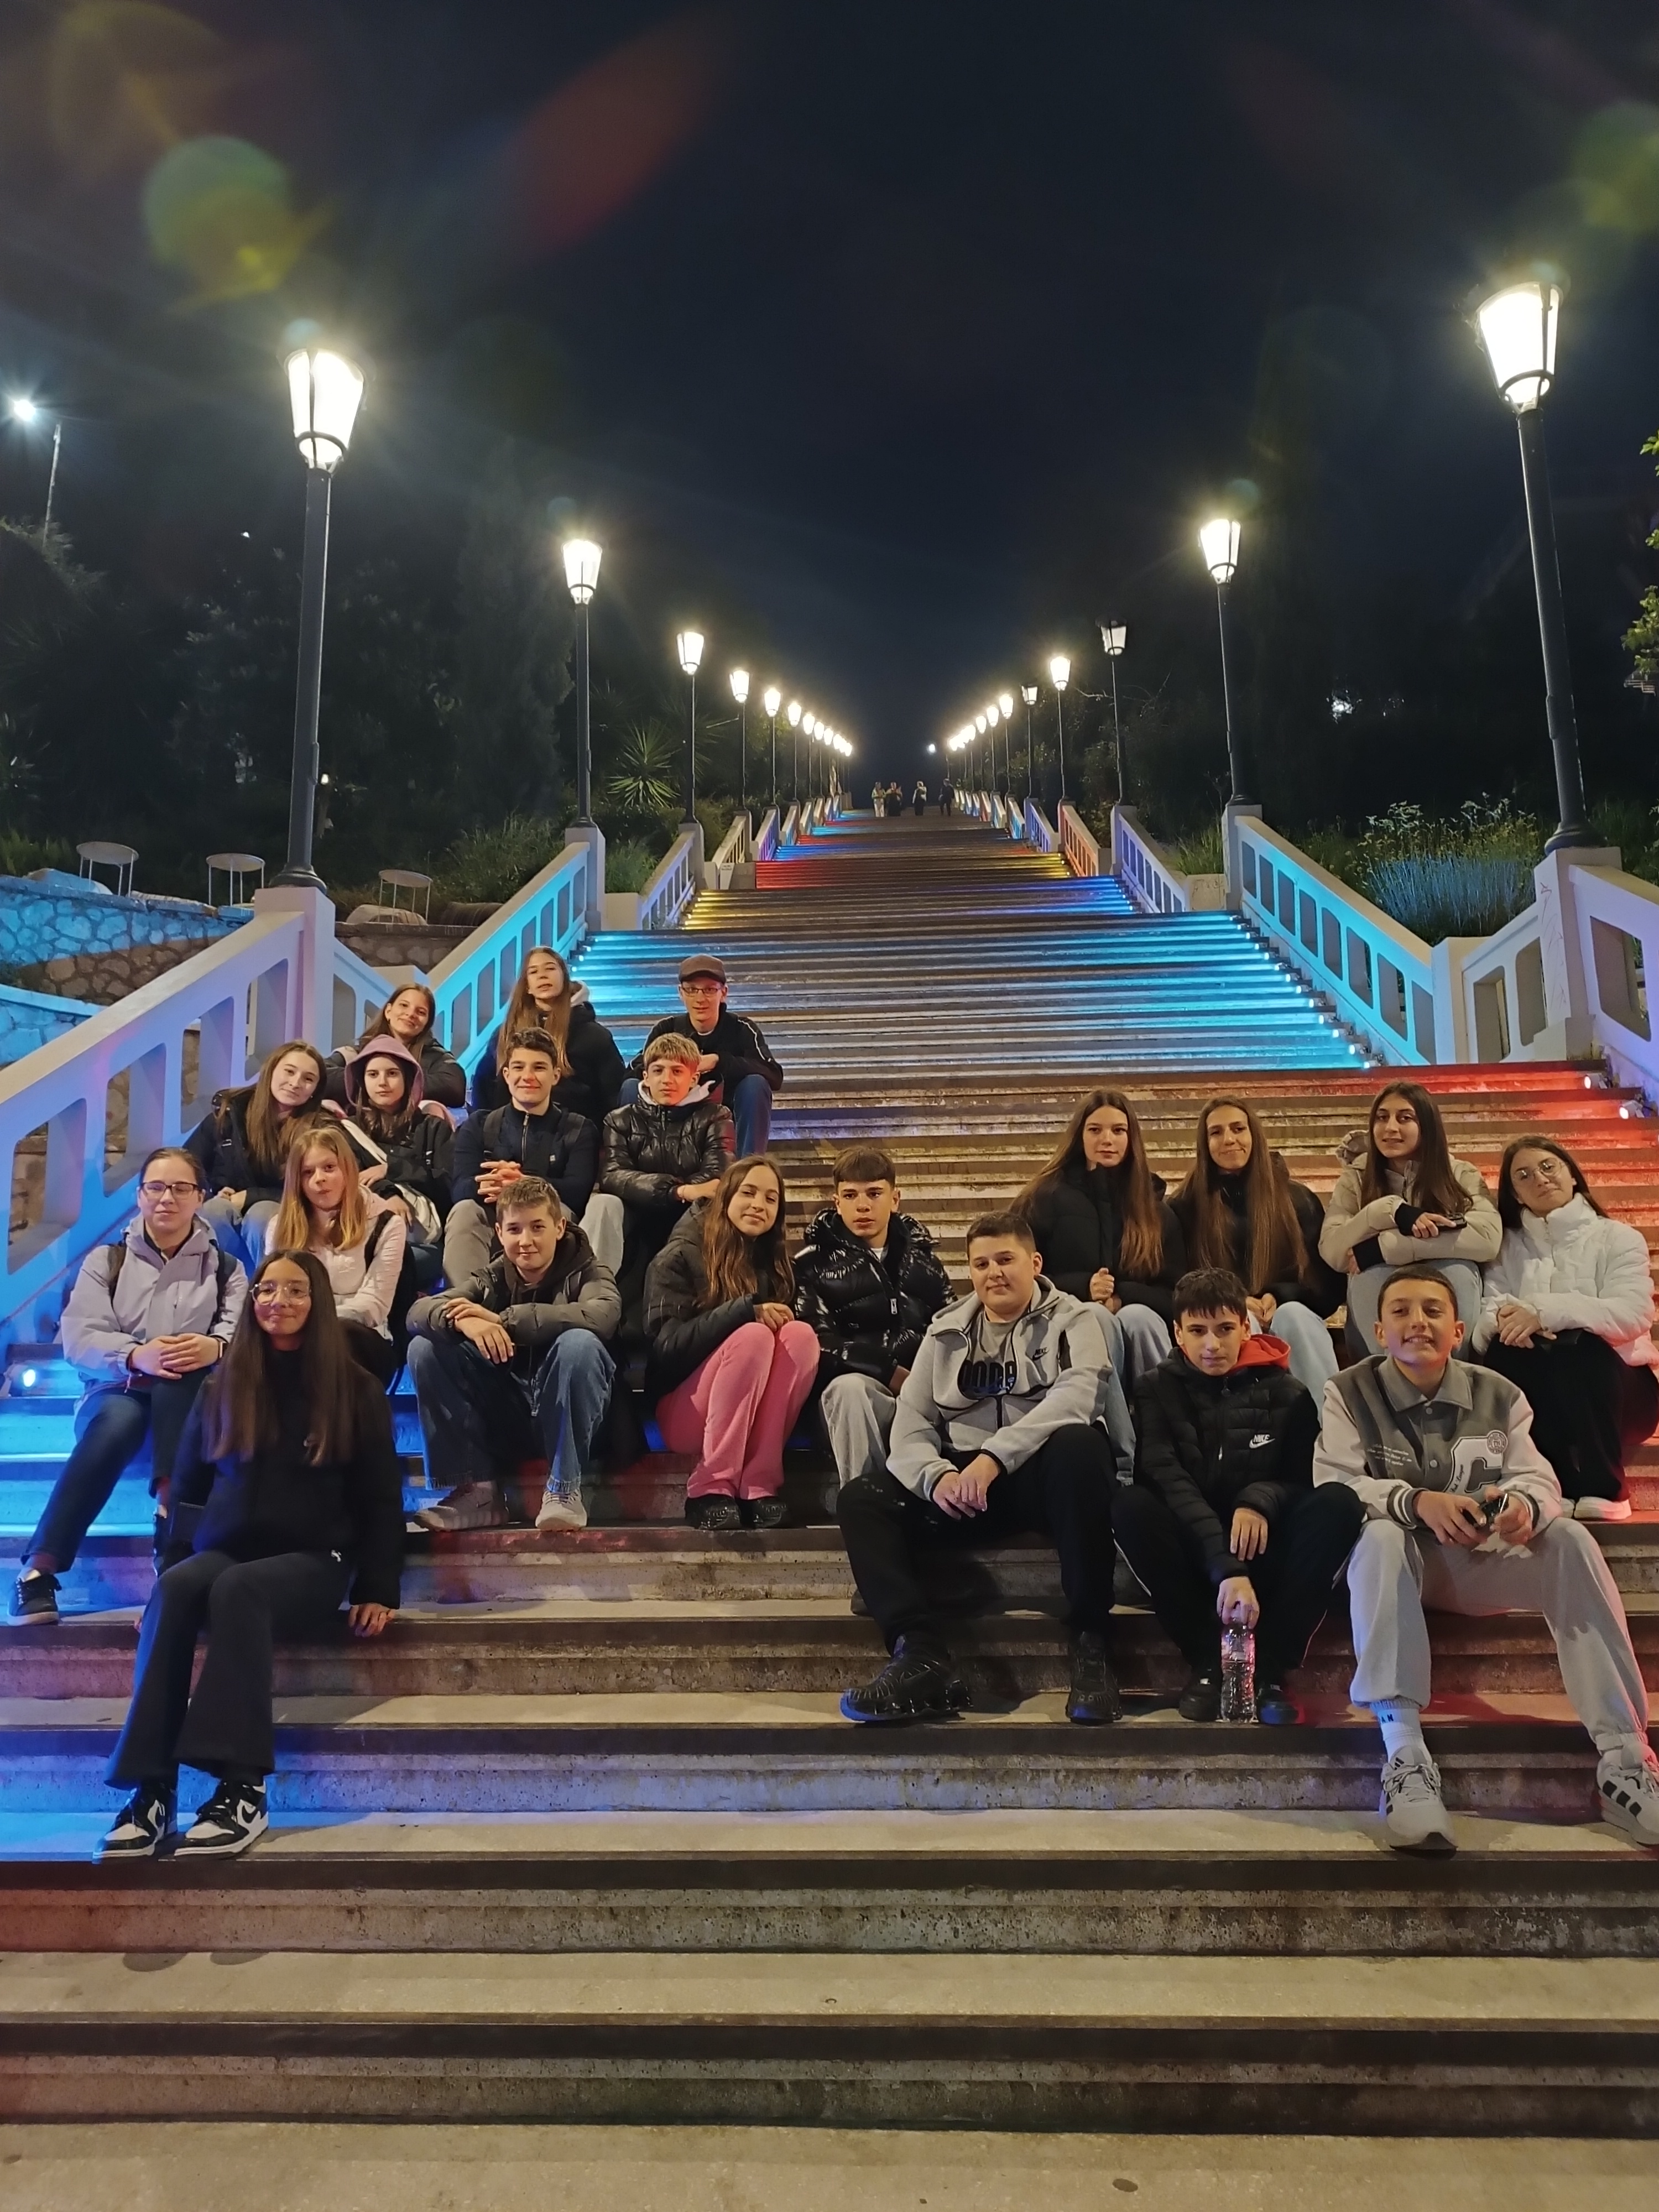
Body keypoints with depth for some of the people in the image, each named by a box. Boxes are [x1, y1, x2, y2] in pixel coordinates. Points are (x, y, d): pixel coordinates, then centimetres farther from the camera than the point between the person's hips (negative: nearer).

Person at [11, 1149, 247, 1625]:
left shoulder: (225, 1268, 15)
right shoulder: (106, 1260, 14)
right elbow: (79, 1338, -2)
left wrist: (217, 1347, -30)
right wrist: (135, 1356, -24)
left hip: (188, 1407, 1)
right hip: (115, 1393, 0)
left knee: (187, 1364, -34)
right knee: (120, 1421, -37)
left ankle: (171, 1505, -42)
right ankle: (39, 1568, -38)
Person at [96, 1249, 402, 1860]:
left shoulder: (354, 1390, 5)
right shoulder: (222, 1389, 15)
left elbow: (380, 1499, 3)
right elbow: (188, 1491, 16)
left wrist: (377, 1590, -6)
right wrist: (170, 1569, 4)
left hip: (314, 1559, -3)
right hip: (224, 1550, 3)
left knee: (237, 1588, -35)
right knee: (174, 1588, -31)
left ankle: (242, 1789, -40)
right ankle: (151, 1787, -36)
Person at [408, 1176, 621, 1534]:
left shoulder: (586, 1272, -2)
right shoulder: (492, 1280, 7)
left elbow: (603, 1315, -27)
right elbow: (417, 1312, -7)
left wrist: (503, 1319, -28)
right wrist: (460, 1320, -32)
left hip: (564, 1418, -3)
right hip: (502, 1422, 4)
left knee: (579, 1343, -32)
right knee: (425, 1348, -13)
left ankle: (565, 1489, -21)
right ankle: (478, 1488, -12)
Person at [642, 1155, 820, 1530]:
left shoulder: (772, 1262, 10)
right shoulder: (681, 1256, -6)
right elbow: (666, 1344, -17)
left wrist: (778, 1320, -13)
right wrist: (746, 1311, -25)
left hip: (747, 1419, 5)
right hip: (683, 1412, -4)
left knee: (800, 1335, -23)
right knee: (753, 1335, -30)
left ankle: (758, 1487, -24)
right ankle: (711, 1490, -25)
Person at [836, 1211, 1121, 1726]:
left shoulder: (1072, 1320, 4)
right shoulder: (946, 1330, 16)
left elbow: (1078, 1394, -16)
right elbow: (911, 1419, 7)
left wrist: (995, 1456, -28)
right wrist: (936, 1475, -16)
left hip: (1043, 1474, -3)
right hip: (959, 1481, 4)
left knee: (1081, 1445, -37)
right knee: (861, 1499, -17)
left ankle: (1090, 1644, -28)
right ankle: (923, 1657, -31)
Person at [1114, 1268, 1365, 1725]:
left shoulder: (1284, 1393, 3)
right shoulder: (1158, 1390, -2)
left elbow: (1301, 1480, 2)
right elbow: (1169, 1483, -16)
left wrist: (1260, 1500, -23)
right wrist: (1226, 1568, -32)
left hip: (1263, 1552, 1)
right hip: (1195, 1557, -1)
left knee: (1338, 1502, -26)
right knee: (1130, 1506, -31)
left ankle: (1268, 1667, -22)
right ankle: (1210, 1662, -20)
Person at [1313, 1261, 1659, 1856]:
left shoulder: (1498, 1395, 5)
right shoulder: (1350, 1392, -4)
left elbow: (1539, 1477, -4)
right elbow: (1331, 1485, -15)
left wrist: (1524, 1503, -30)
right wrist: (1415, 1502, -33)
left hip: (1478, 1562, 3)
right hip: (1397, 1562, -2)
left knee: (1569, 1537, -23)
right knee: (1380, 1534, -36)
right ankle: (1404, 1754, -42)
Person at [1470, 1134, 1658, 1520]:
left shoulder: (1618, 1237, 4)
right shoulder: (1508, 1247, 11)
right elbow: (1484, 1319, -5)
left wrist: (1545, 1313, -29)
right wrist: (1505, 1319, -31)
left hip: (1613, 1383, -2)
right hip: (1539, 1391, 2)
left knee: (1577, 1345, -34)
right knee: (1506, 1348, -29)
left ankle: (1602, 1489, -22)